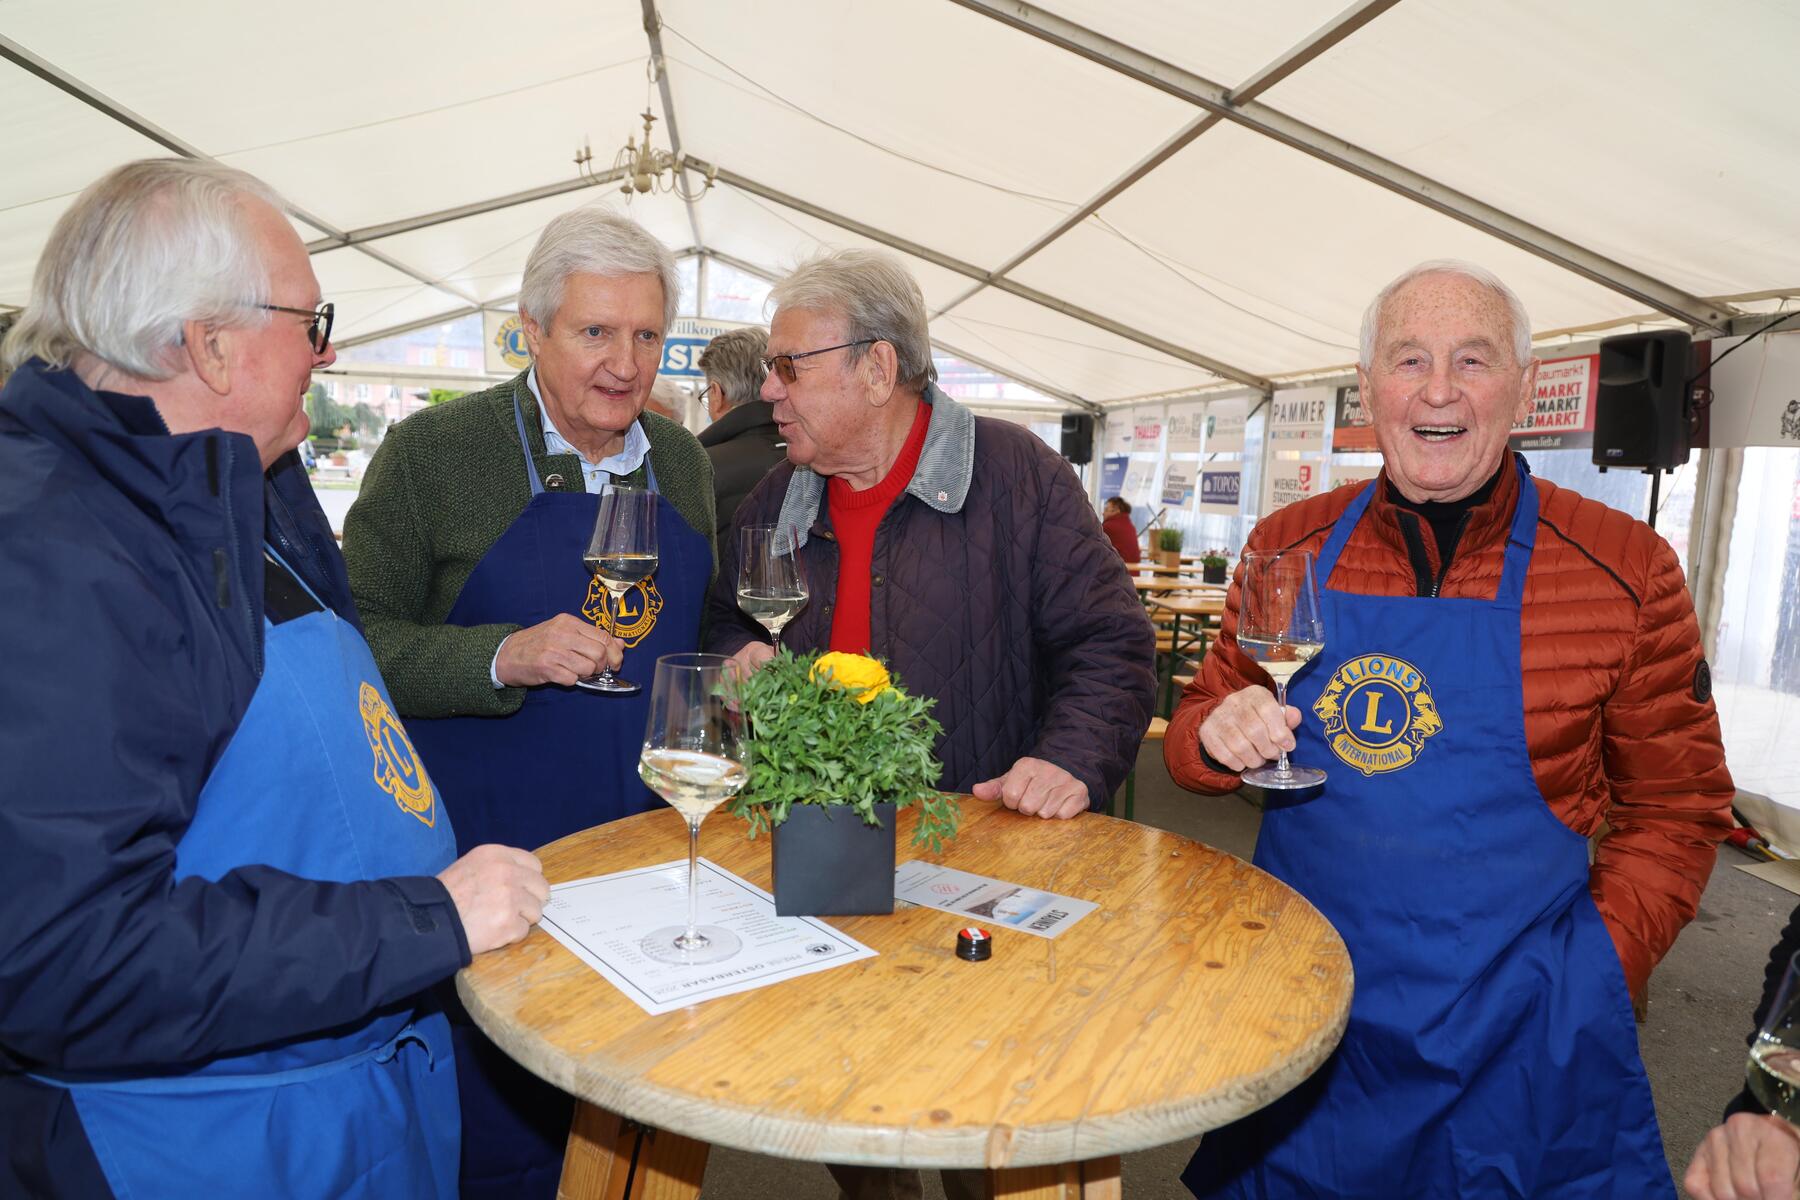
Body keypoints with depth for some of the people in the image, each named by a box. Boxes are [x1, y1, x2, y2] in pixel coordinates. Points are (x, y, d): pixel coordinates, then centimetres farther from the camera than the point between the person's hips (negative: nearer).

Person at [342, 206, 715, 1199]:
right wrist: (502, 659, -22)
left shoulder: (684, 462, 8)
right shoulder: (432, 450, -8)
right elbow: (355, 641, -9)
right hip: (494, 858, -4)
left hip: (659, 855, 5)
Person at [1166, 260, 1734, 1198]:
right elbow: (1194, 737, 7)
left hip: (1514, 1026, -2)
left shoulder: (1623, 568, -7)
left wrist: (1592, 973, -8)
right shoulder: (1288, 547, -2)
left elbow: (1674, 809, 0)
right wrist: (1218, 735, -15)